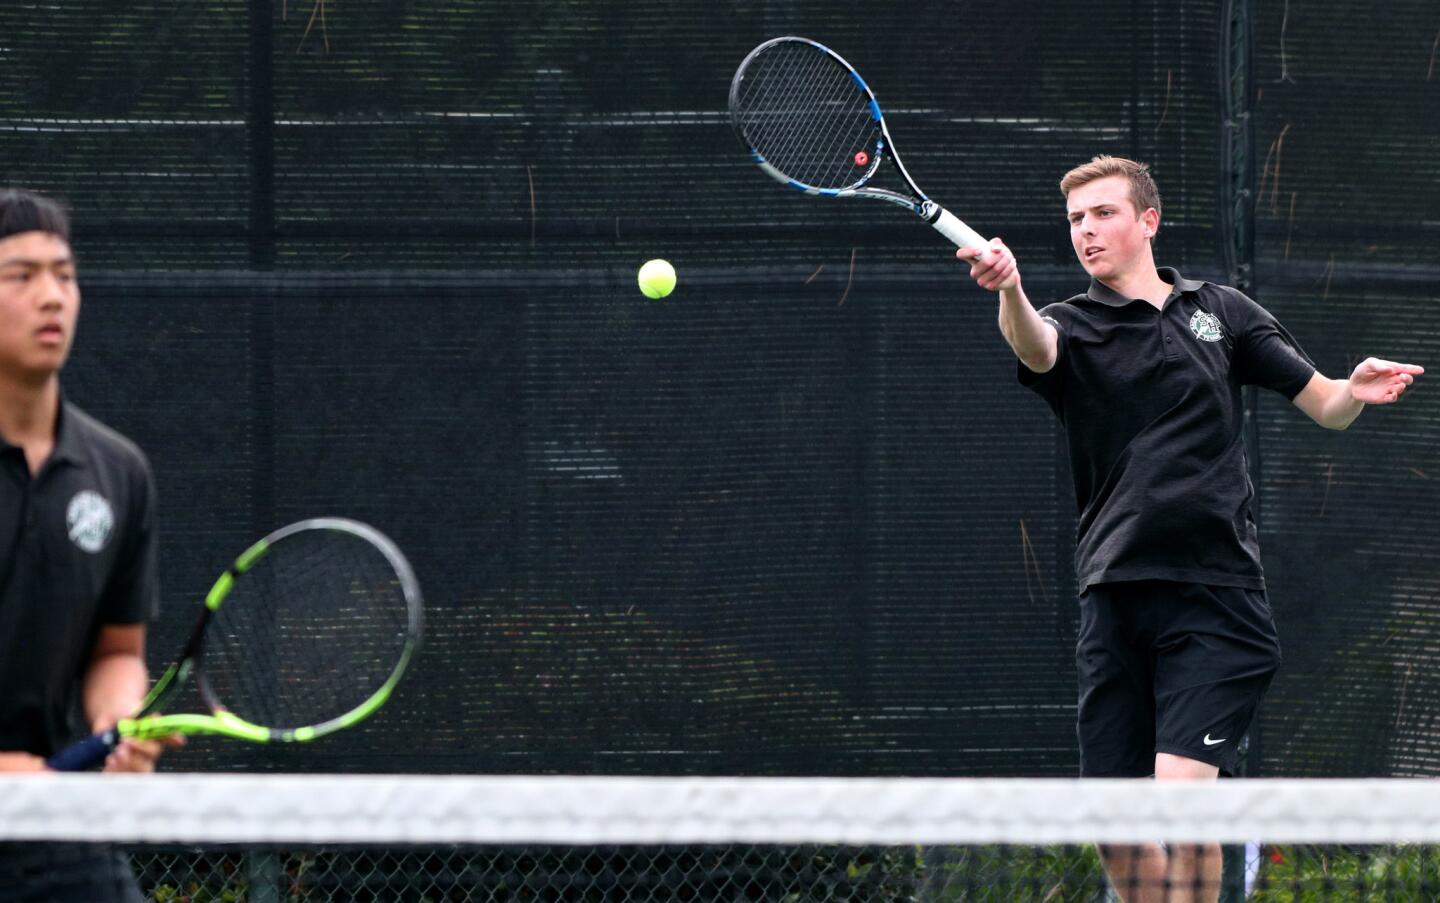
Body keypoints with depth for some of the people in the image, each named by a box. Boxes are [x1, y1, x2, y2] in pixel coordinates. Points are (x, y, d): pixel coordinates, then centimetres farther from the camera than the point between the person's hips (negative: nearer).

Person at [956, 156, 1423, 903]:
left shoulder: (1222, 311, 11)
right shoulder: (1075, 327, 6)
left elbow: (1325, 407, 15)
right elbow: (1034, 344, -19)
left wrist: (1356, 391, -10)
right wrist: (1009, 289, -43)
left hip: (1215, 596, -1)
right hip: (1115, 601, 1)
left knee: (1183, 794, -17)